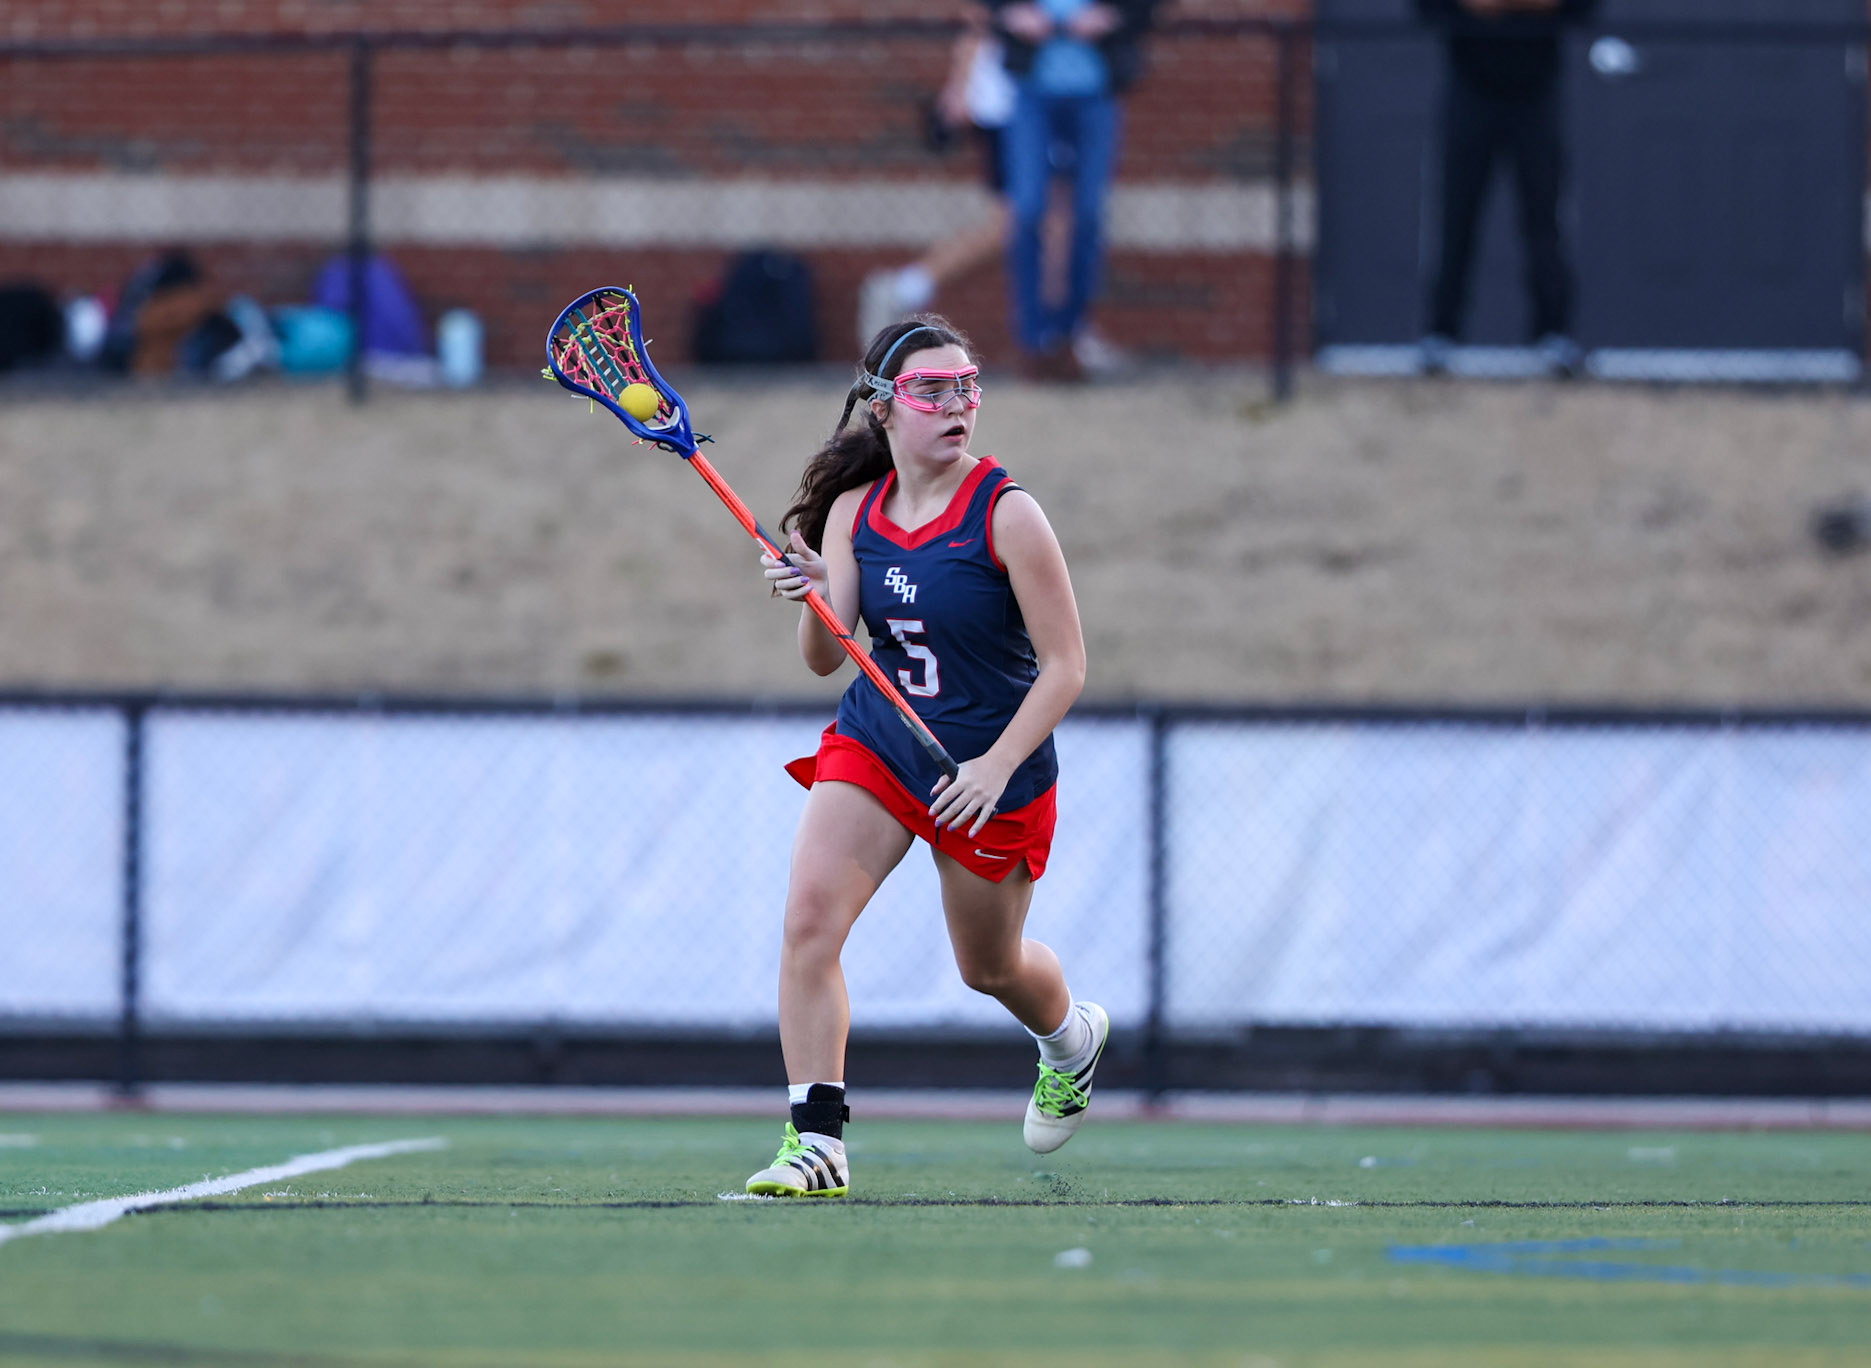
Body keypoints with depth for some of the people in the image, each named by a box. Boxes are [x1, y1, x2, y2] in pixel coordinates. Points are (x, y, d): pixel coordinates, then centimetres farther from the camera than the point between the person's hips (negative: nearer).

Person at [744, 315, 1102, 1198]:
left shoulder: (1006, 514, -17)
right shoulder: (854, 510, -4)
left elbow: (1065, 666, -15)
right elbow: (826, 657, -5)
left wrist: (997, 766, -25)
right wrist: (811, 600, -26)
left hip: (992, 769, -3)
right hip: (874, 743, 3)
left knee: (989, 966, 15)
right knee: (810, 912, -20)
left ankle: (1072, 1035, 52)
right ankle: (817, 1142, -17)